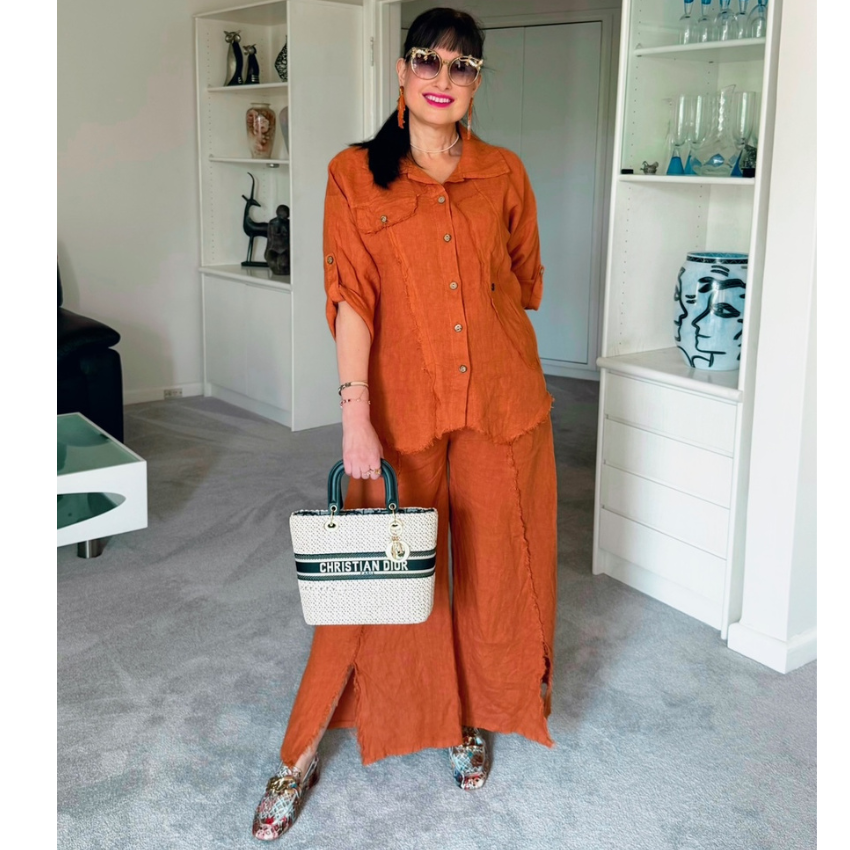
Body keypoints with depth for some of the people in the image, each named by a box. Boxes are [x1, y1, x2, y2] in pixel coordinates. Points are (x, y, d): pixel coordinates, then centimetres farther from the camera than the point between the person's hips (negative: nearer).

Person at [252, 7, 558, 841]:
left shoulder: (505, 175, 4)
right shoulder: (355, 175, -3)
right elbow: (353, 299, -10)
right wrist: (355, 417, -16)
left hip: (502, 403, 2)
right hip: (403, 403, -2)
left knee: (493, 567, 11)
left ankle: (472, 718, 35)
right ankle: (302, 755, 20)